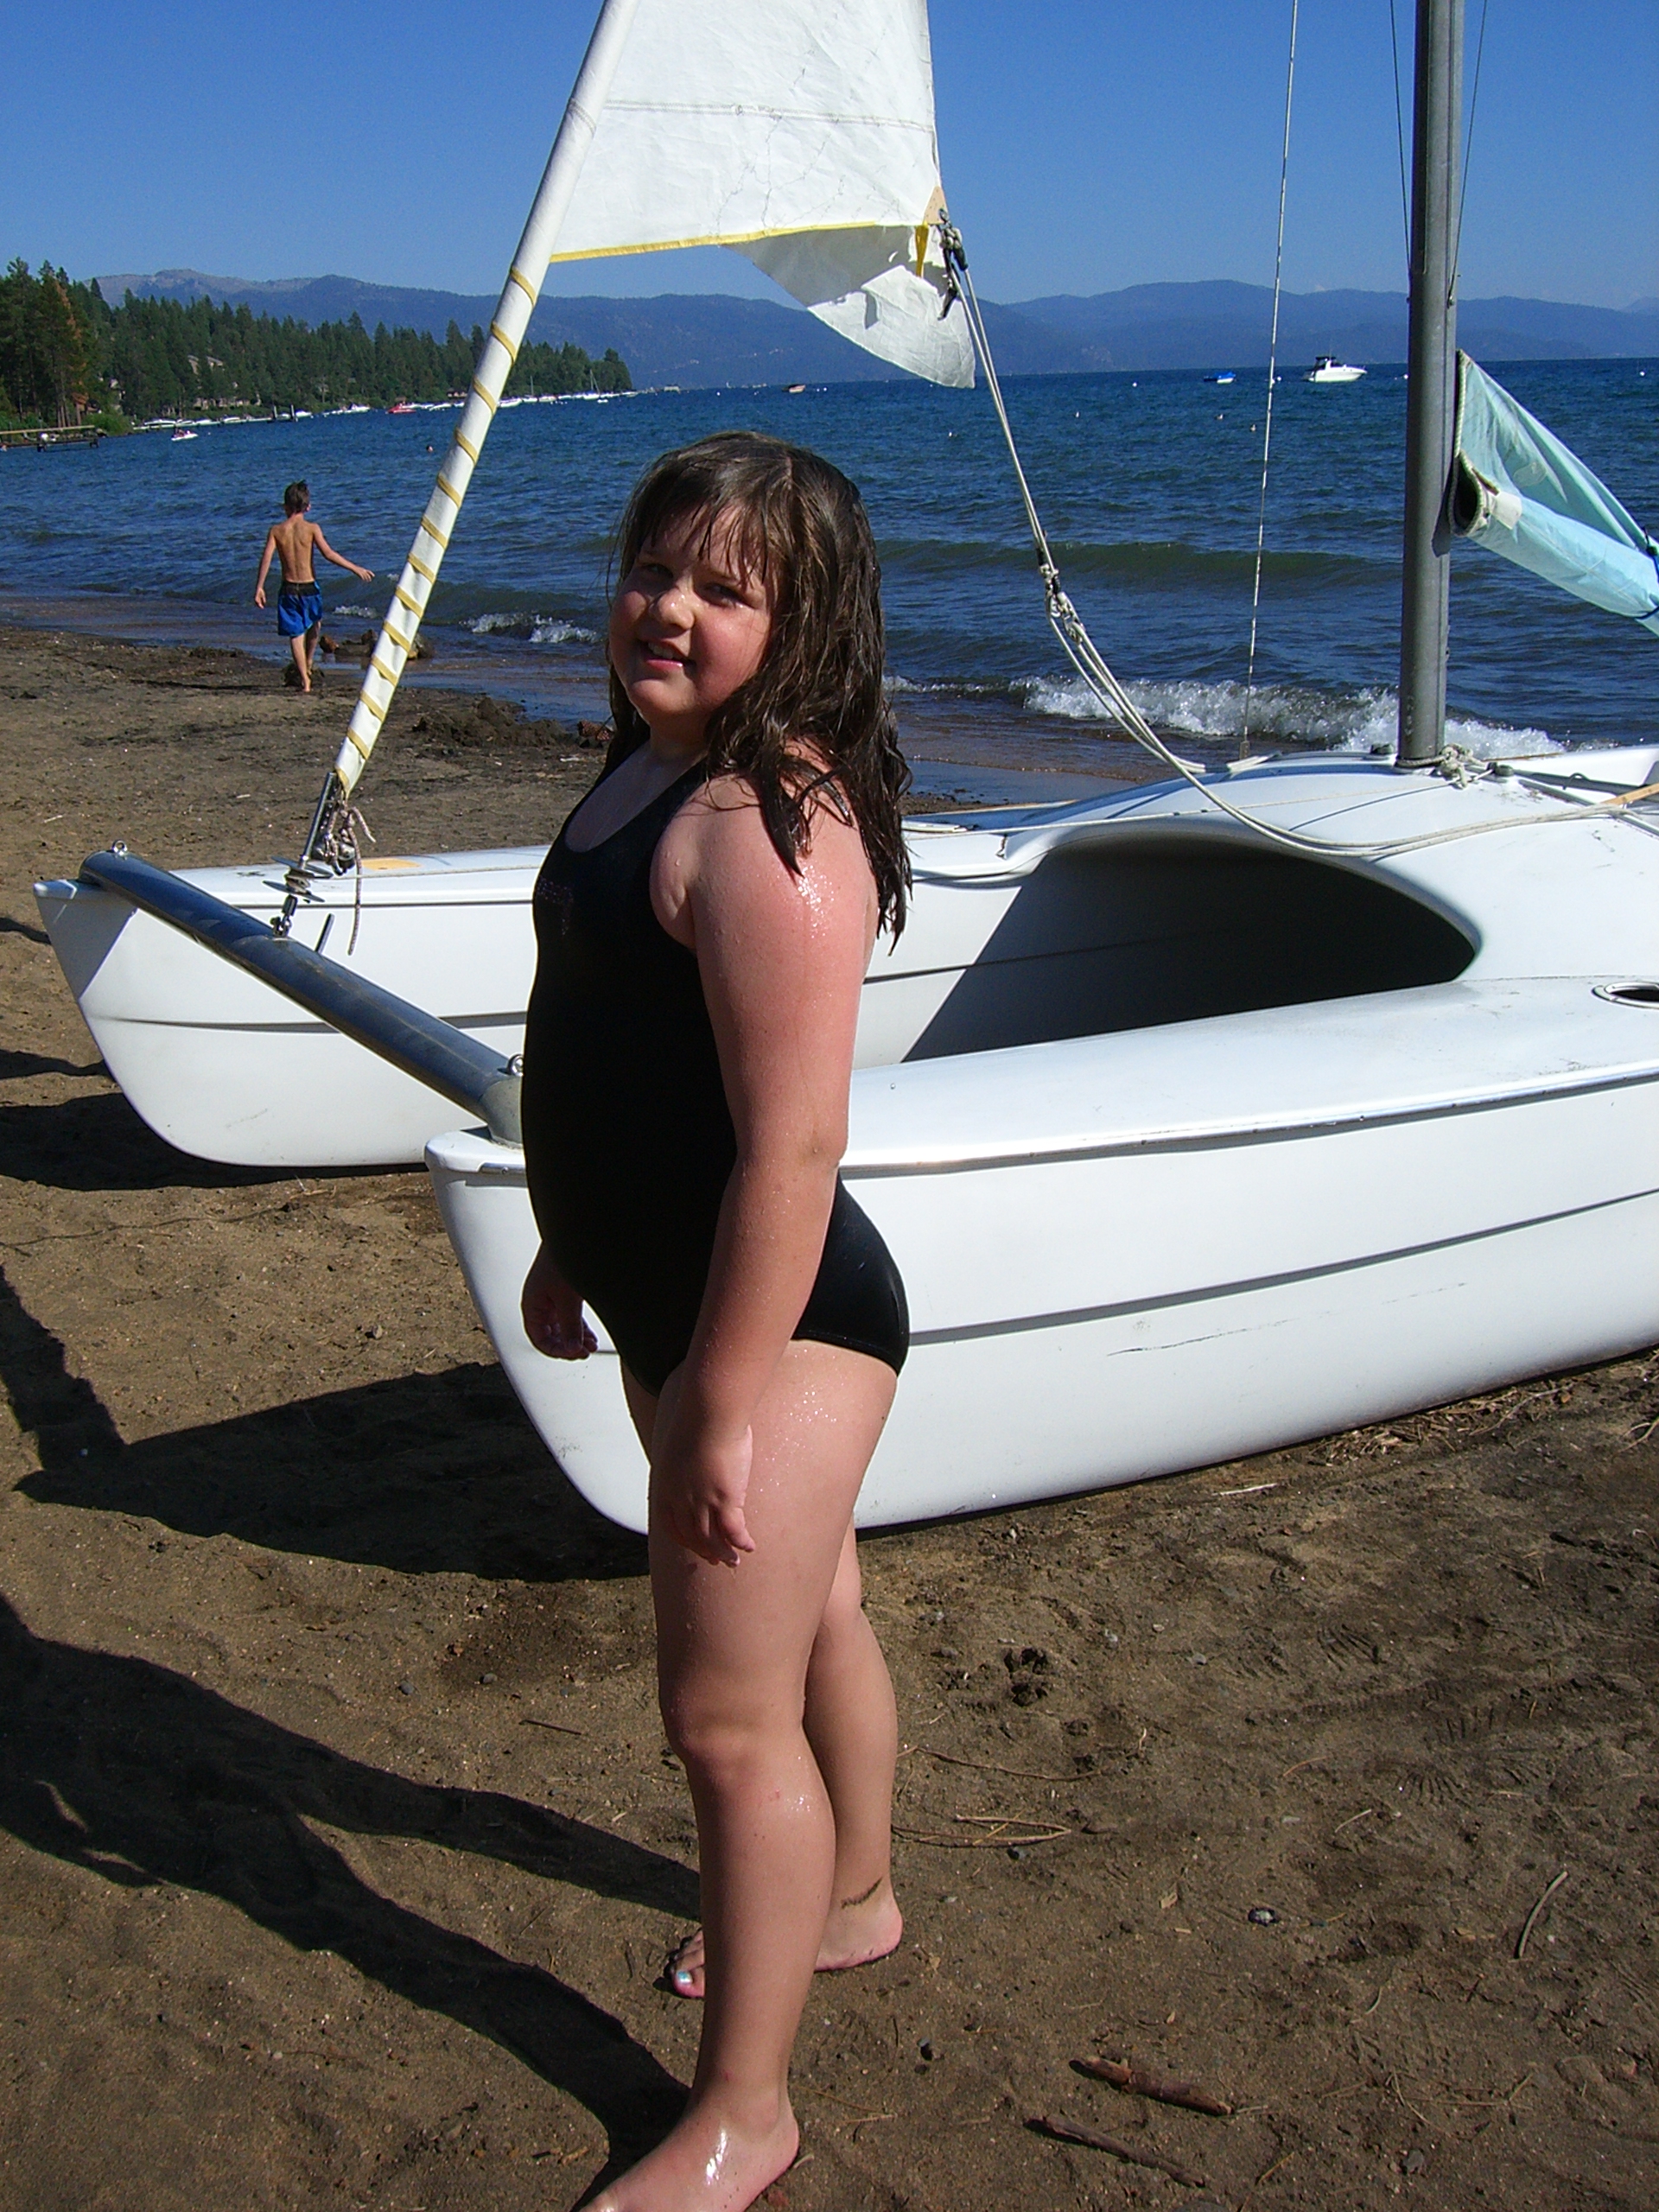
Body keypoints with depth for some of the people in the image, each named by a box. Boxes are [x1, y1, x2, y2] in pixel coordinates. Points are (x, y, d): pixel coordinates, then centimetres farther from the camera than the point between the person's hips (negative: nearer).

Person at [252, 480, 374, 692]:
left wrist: (259, 588, -3)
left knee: (296, 634, 6)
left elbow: (266, 558, -7)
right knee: (314, 625, 27)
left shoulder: (276, 531, -2)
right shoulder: (311, 529, -8)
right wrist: (356, 569, -11)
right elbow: (329, 554, -15)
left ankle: (305, 679, 1)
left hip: (289, 589, 1)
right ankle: (309, 662, 41)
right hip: (310, 587, -1)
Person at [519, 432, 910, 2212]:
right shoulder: (656, 761, 7)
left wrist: (727, 1410, -25)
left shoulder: (769, 826, -25)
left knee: (726, 1713, 0)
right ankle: (851, 1900, 50)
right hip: (672, 1294, 10)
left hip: (777, 1323, -10)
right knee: (803, 1618, 26)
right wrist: (571, 1246, 22)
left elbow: (791, 1146, -28)